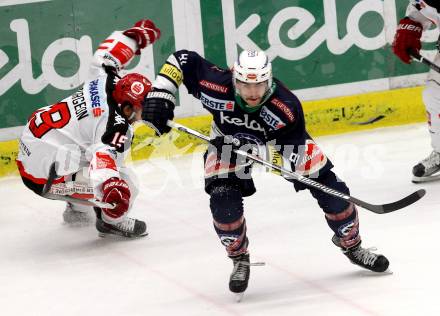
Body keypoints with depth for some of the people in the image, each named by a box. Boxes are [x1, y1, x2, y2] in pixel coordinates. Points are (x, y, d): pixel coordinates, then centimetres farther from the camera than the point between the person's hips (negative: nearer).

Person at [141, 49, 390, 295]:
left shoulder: (286, 106, -37)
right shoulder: (217, 87, -37)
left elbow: (294, 144, -23)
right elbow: (182, 60, -26)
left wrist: (300, 170, -40)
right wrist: (159, 96, -32)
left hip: (281, 137, 0)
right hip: (228, 140, 0)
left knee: (325, 183, -6)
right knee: (223, 199, -17)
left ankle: (351, 244, 17)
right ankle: (239, 259, 9)